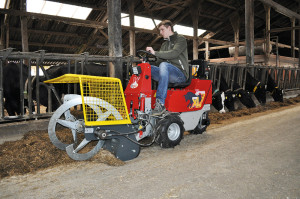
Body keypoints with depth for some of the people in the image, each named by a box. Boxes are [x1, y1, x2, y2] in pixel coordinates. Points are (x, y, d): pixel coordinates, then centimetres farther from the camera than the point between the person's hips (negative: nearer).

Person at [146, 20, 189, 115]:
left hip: (180, 74, -7)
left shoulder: (180, 39, 4)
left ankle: (160, 104, -44)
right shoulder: (164, 44, 26)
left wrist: (155, 52, -24)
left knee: (164, 65, -38)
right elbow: (159, 61, 18)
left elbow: (174, 53, -17)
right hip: (167, 72, 7)